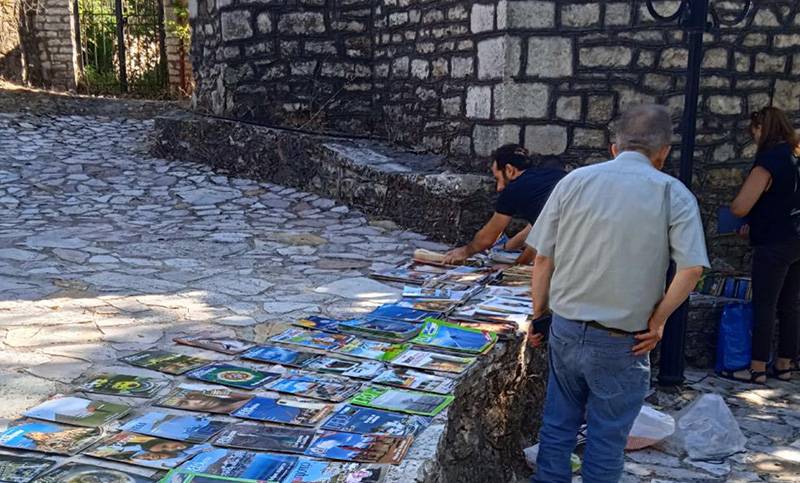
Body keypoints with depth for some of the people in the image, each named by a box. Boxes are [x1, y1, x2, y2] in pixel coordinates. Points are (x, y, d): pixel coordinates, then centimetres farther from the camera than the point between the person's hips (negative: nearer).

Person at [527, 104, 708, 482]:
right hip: (621, 346, -3)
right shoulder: (673, 194, -6)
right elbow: (692, 268, -15)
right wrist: (658, 320, -3)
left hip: (566, 331, 3)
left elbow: (542, 258, 0)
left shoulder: (574, 181, 0)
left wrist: (539, 314, 10)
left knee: (558, 426, 19)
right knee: (606, 440, 13)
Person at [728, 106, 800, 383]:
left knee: (764, 306, -1)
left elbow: (739, 207, -18)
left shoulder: (768, 161, -15)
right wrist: (756, 223, 17)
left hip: (773, 245, -8)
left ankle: (758, 369, 4)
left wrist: (750, 220, 5)